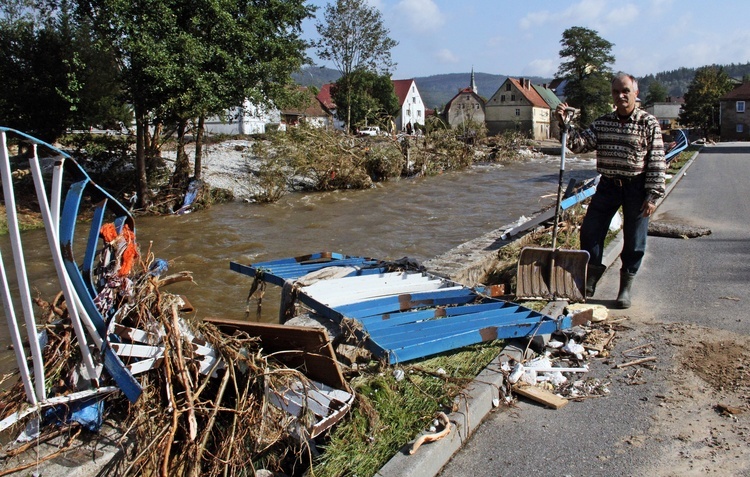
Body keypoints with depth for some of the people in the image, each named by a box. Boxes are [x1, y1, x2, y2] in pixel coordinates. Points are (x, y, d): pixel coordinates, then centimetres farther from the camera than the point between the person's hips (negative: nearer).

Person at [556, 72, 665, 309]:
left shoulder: (648, 123, -5)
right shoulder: (602, 123, 6)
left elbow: (657, 162, -7)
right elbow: (580, 143, -2)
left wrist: (652, 196, -12)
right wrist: (564, 124, -16)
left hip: (636, 187, -3)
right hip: (608, 185, 3)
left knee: (634, 242, 6)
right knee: (589, 232, 1)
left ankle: (625, 287, 21)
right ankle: (591, 280, 21)